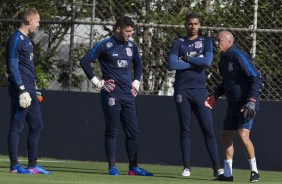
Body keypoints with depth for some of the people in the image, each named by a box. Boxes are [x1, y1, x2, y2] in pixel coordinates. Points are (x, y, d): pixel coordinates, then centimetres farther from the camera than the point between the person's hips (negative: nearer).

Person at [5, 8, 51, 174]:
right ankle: (14, 166, -4)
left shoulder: (27, 39, 19)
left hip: (30, 90, 10)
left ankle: (33, 165, 16)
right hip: (21, 89, -10)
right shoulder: (16, 39, -11)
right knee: (17, 127, -6)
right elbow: (13, 66, -17)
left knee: (37, 126, 11)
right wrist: (22, 89, -23)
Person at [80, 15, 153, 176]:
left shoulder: (132, 46, 12)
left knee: (133, 131, 5)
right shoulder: (105, 45, -6)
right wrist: (97, 82, -9)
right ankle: (112, 167, 0)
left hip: (129, 95, 6)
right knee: (112, 131, -3)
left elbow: (138, 65, 30)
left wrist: (136, 82, 17)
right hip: (112, 95, -6)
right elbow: (85, 61, -8)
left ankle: (134, 167, 11)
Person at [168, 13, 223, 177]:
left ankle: (217, 168, -6)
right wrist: (196, 62, -8)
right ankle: (187, 167, 3)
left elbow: (208, 61, -10)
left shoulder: (206, 42, 9)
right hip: (182, 90, 0)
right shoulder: (178, 43, 8)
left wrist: (186, 58, -5)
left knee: (208, 129, -5)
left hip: (200, 90, 0)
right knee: (185, 130, 1)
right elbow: (172, 65, -9)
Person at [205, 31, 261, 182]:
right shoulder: (223, 59, 10)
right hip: (233, 104, 9)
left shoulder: (239, 56, -17)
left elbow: (256, 79, -19)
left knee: (243, 135, -20)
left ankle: (254, 171, -8)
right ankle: (227, 174, 15)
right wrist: (214, 97, 13)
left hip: (247, 105, -9)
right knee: (226, 136, 7)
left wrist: (251, 102, -25)